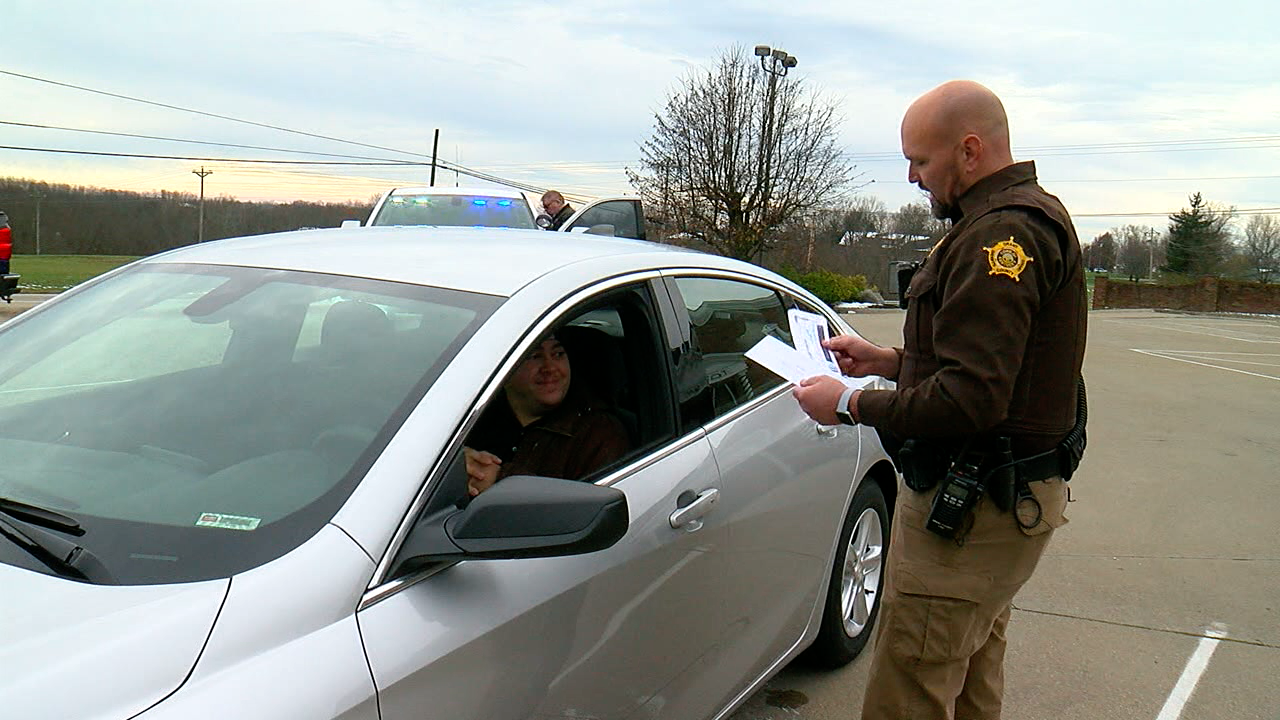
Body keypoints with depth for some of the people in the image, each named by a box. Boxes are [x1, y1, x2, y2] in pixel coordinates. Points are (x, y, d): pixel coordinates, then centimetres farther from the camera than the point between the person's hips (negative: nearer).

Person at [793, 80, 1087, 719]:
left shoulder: (1002, 233, -21)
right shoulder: (1030, 218, 15)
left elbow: (970, 400, -28)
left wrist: (851, 405, -16)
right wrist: (884, 361, 13)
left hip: (972, 513, -11)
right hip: (1001, 498, 11)